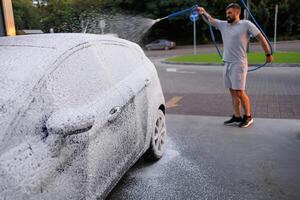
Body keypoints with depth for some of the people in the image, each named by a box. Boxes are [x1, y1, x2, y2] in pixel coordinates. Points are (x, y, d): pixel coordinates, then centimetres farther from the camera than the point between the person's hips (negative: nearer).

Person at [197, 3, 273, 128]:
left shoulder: (246, 24, -5)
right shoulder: (223, 25, 11)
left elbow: (261, 38, 0)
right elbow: (210, 20, 10)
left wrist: (268, 54, 2)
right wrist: (203, 12, -11)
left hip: (238, 64, -6)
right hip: (227, 64, 6)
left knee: (239, 92, -7)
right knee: (233, 92, 9)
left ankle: (248, 117, 9)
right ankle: (237, 117, 17)